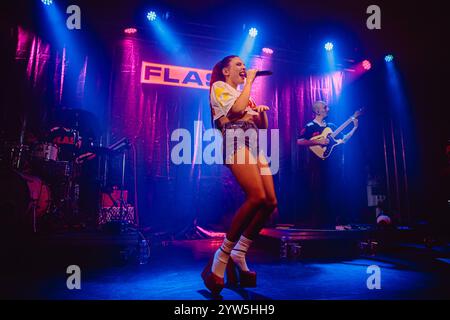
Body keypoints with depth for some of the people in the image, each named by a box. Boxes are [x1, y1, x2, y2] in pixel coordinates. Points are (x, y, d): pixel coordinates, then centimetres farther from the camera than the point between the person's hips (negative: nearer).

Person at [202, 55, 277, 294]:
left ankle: (239, 255, 3)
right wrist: (249, 81, 3)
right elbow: (236, 109, -11)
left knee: (270, 202, -7)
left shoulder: (244, 95, 33)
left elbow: (263, 126, 30)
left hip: (254, 146, 8)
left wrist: (263, 112, 9)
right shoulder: (219, 87, 11)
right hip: (236, 141, -8)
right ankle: (222, 257, -17)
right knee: (257, 197, -27)